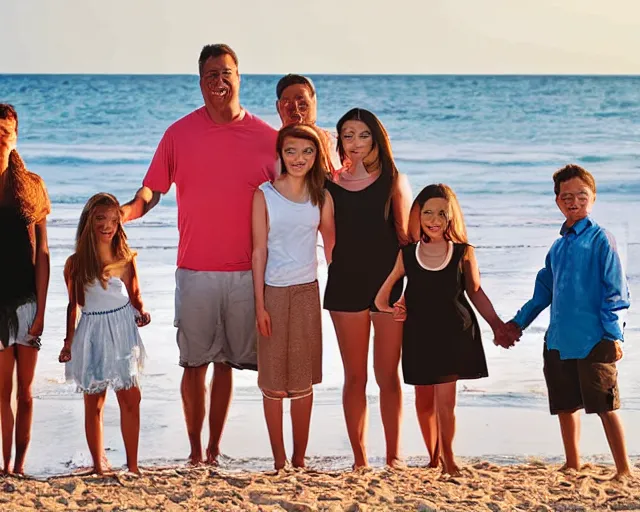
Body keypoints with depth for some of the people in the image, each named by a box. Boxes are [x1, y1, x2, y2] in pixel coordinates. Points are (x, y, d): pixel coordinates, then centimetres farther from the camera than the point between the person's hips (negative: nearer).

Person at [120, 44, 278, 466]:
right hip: (196, 270, -1)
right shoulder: (180, 134, 2)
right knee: (195, 362, 2)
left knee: (226, 361, 8)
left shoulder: (267, 137, 3)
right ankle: (195, 451, 12)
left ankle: (215, 449, 16)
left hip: (247, 272, 1)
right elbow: (152, 190, 2)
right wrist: (131, 209, -19)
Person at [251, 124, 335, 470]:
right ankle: (279, 461, 13)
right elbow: (259, 251, -5)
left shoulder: (321, 198, 3)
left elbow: (331, 246, 7)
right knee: (273, 382, 4)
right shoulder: (264, 195, -4)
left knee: (303, 381, 8)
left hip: (307, 292, 2)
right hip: (273, 292, -2)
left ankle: (300, 459, 18)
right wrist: (259, 304, -8)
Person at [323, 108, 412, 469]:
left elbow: (408, 235, 0)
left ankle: (394, 456, 12)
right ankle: (360, 458, 13)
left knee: (389, 376, 4)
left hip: (389, 284, -1)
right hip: (346, 286, 1)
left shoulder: (393, 181, 2)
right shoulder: (330, 185, 5)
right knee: (354, 377, 7)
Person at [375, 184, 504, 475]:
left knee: (445, 400, -8)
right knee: (424, 400, 11)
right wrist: (388, 308, -9)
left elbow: (475, 293, 7)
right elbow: (384, 294, 9)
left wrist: (497, 325, 8)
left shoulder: (463, 253, -3)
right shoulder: (407, 254, -2)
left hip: (454, 334, -2)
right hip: (419, 335, 2)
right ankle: (433, 458, 30)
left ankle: (447, 455, 11)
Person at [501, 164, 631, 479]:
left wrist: (613, 334, -13)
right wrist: (518, 323, 25)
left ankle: (624, 470, 5)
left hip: (593, 342, -6)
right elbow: (544, 290, 25)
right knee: (565, 406, 12)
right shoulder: (559, 246, 15)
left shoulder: (600, 240, -4)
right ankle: (572, 466, 26)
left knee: (604, 406, -4)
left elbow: (615, 291, -8)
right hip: (558, 342, 7)